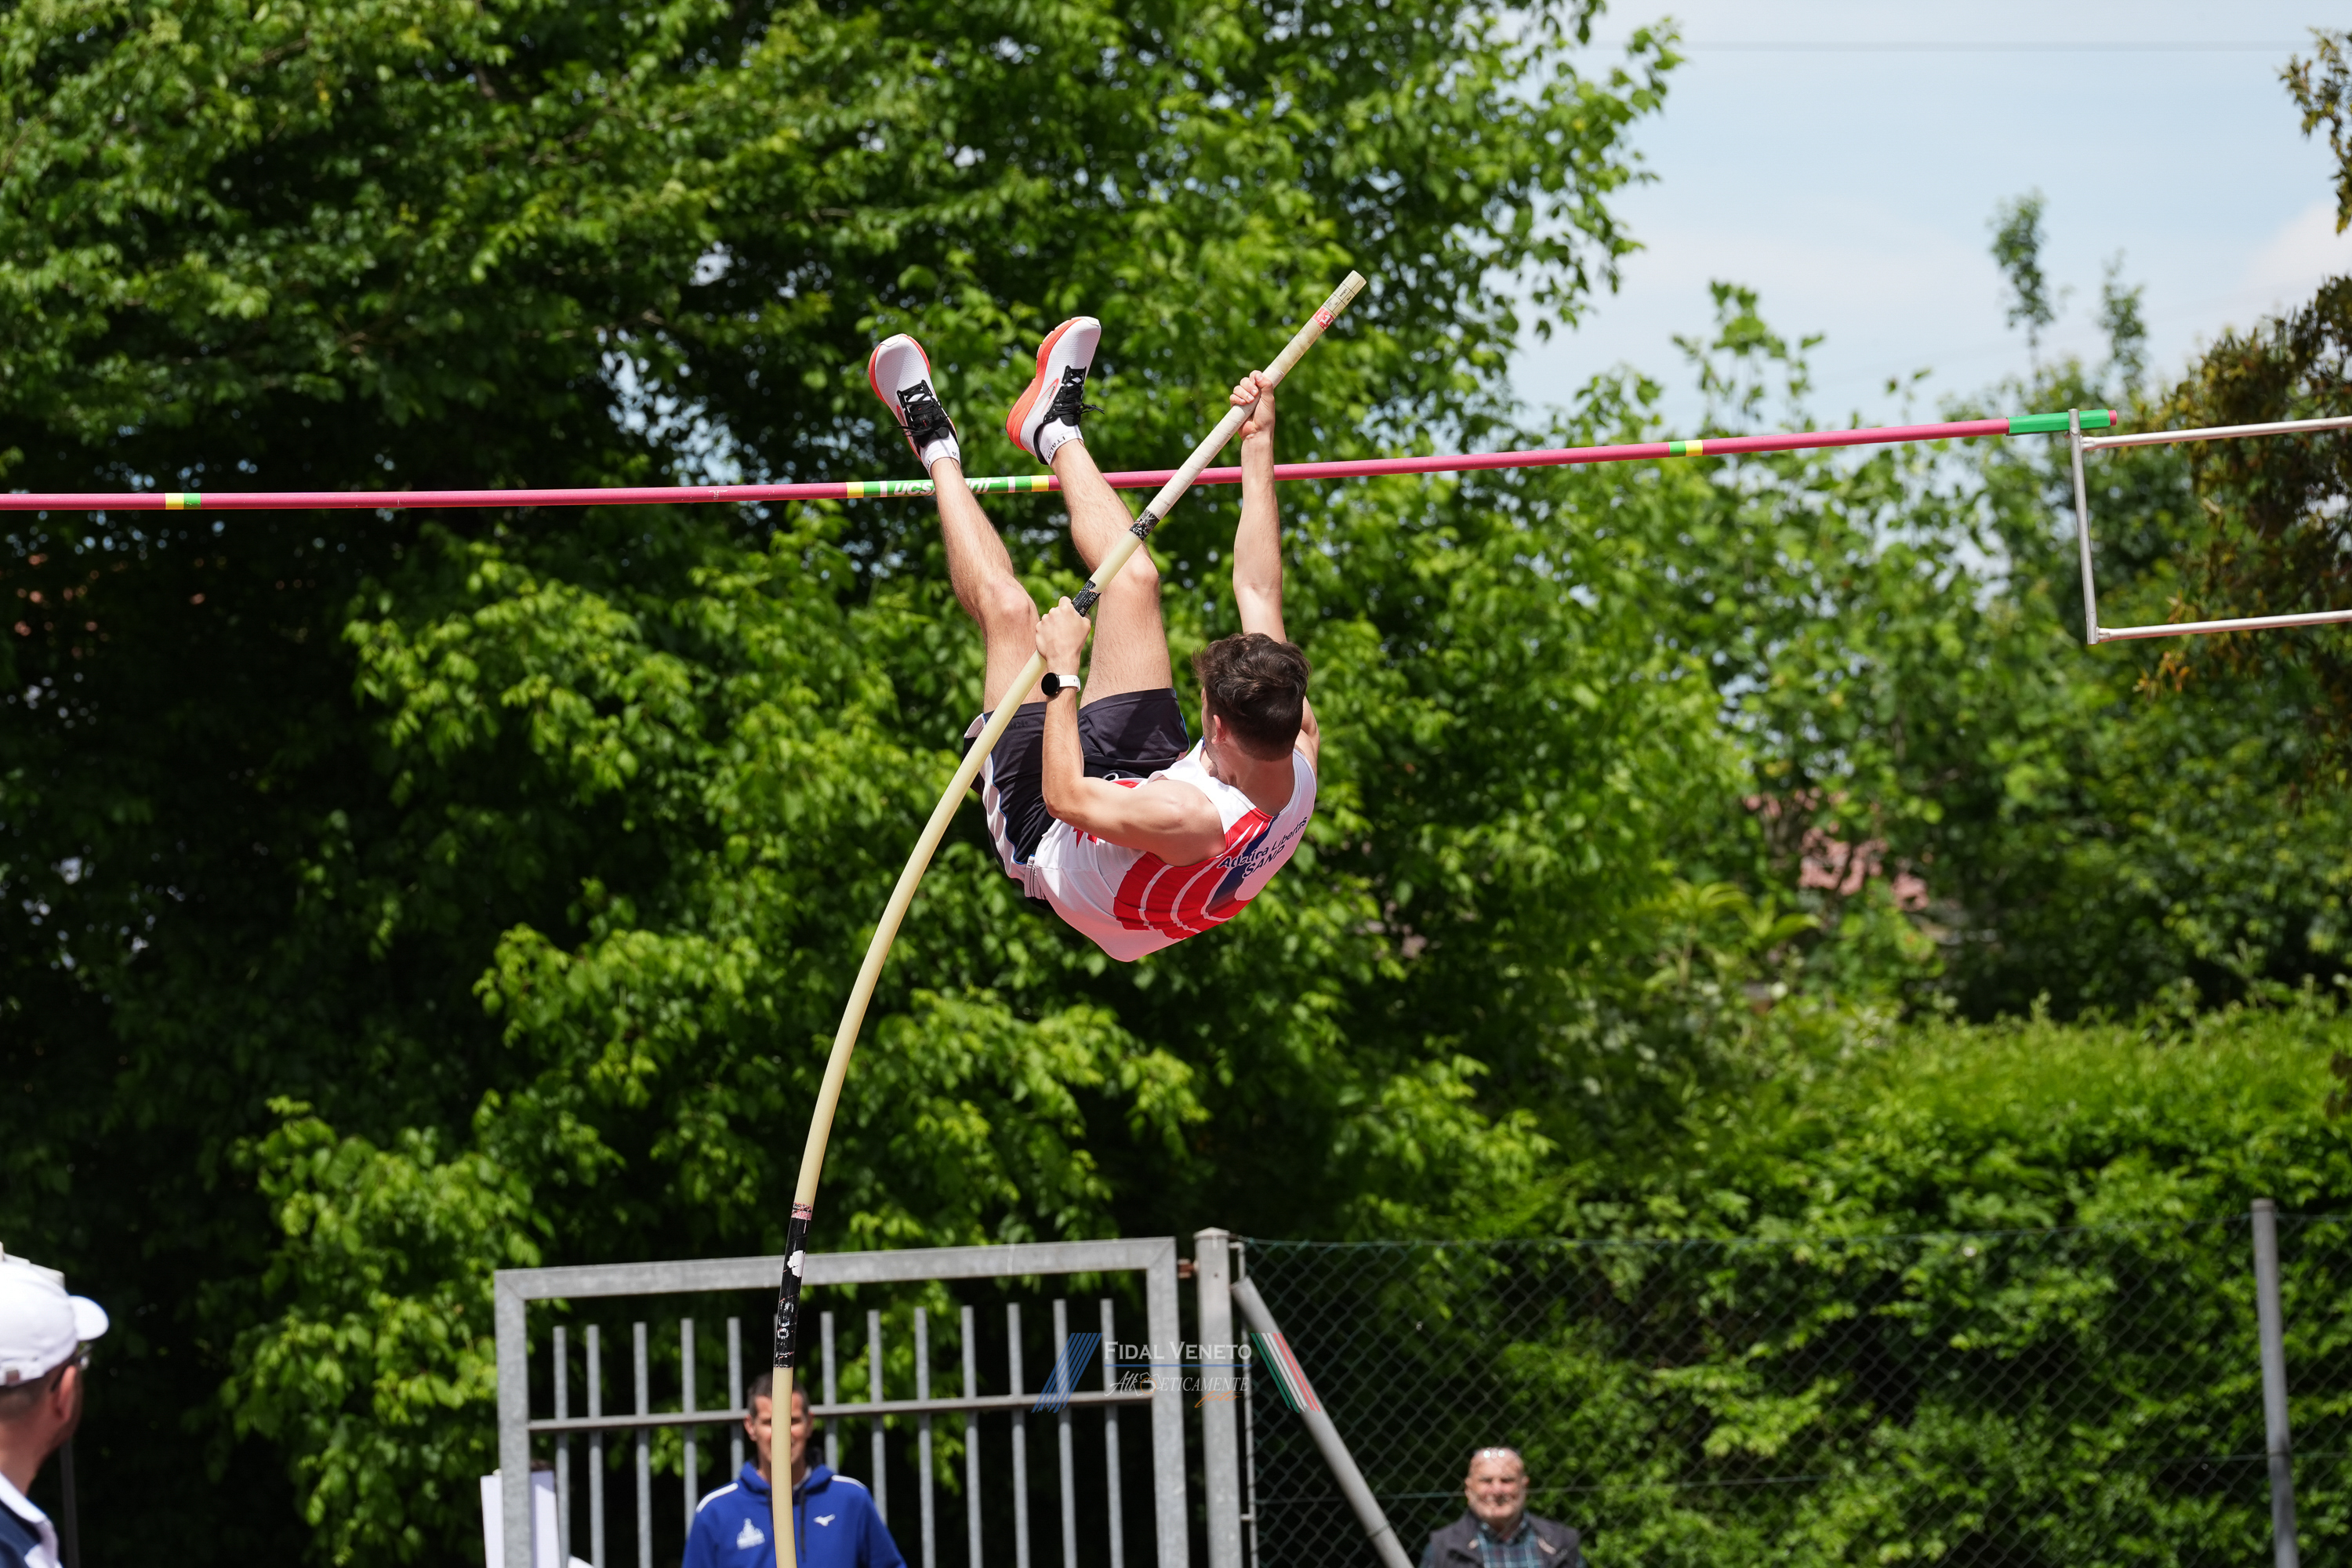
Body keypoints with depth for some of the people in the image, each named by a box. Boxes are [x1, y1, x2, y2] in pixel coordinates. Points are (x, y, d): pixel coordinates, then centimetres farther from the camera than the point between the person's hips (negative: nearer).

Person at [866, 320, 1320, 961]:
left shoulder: (1194, 821, -48)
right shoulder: (1298, 757, -28)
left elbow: (1066, 799, -33)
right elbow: (1260, 591, -18)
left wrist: (1062, 672, -26)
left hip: (1048, 837, -6)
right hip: (1138, 775, 7)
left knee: (1007, 608, -8)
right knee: (1135, 580, 4)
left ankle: (940, 452, 19)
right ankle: (1056, 432, 32)